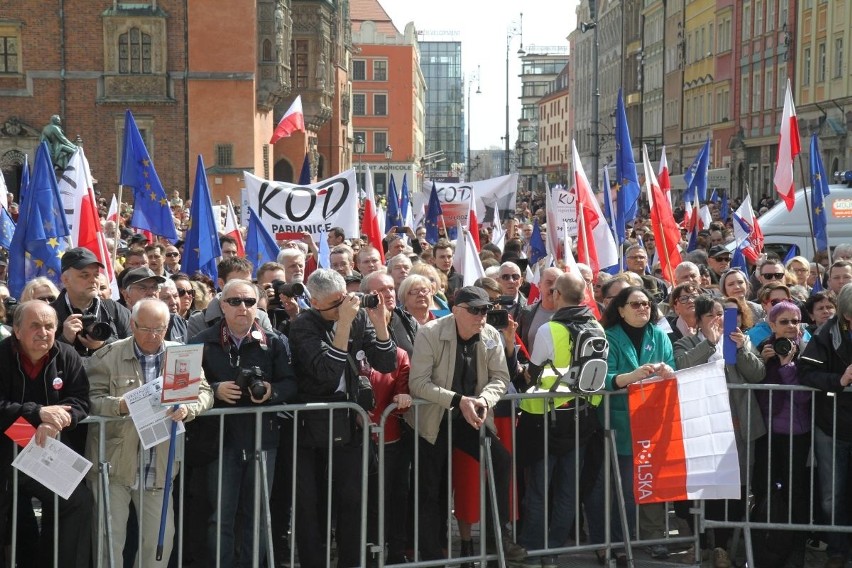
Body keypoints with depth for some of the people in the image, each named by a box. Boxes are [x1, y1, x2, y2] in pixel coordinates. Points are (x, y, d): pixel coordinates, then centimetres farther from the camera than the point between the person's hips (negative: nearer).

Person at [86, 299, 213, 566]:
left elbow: (205, 392, 2)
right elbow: (91, 399, -8)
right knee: (110, 539, 2)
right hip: (114, 465, -2)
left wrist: (188, 408, -20)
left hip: (158, 468, 3)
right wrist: (119, 405, -27)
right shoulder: (107, 356, -3)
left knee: (162, 537, 7)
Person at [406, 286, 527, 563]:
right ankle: (431, 556, 15)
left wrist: (484, 399, -24)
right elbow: (418, 383, -23)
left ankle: (499, 533, -3)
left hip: (470, 418, 3)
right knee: (431, 491, -1)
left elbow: (500, 377, -3)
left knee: (501, 460, -17)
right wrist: (458, 400, -33)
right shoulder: (429, 334, -18)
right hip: (433, 419, -3)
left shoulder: (491, 336, -5)